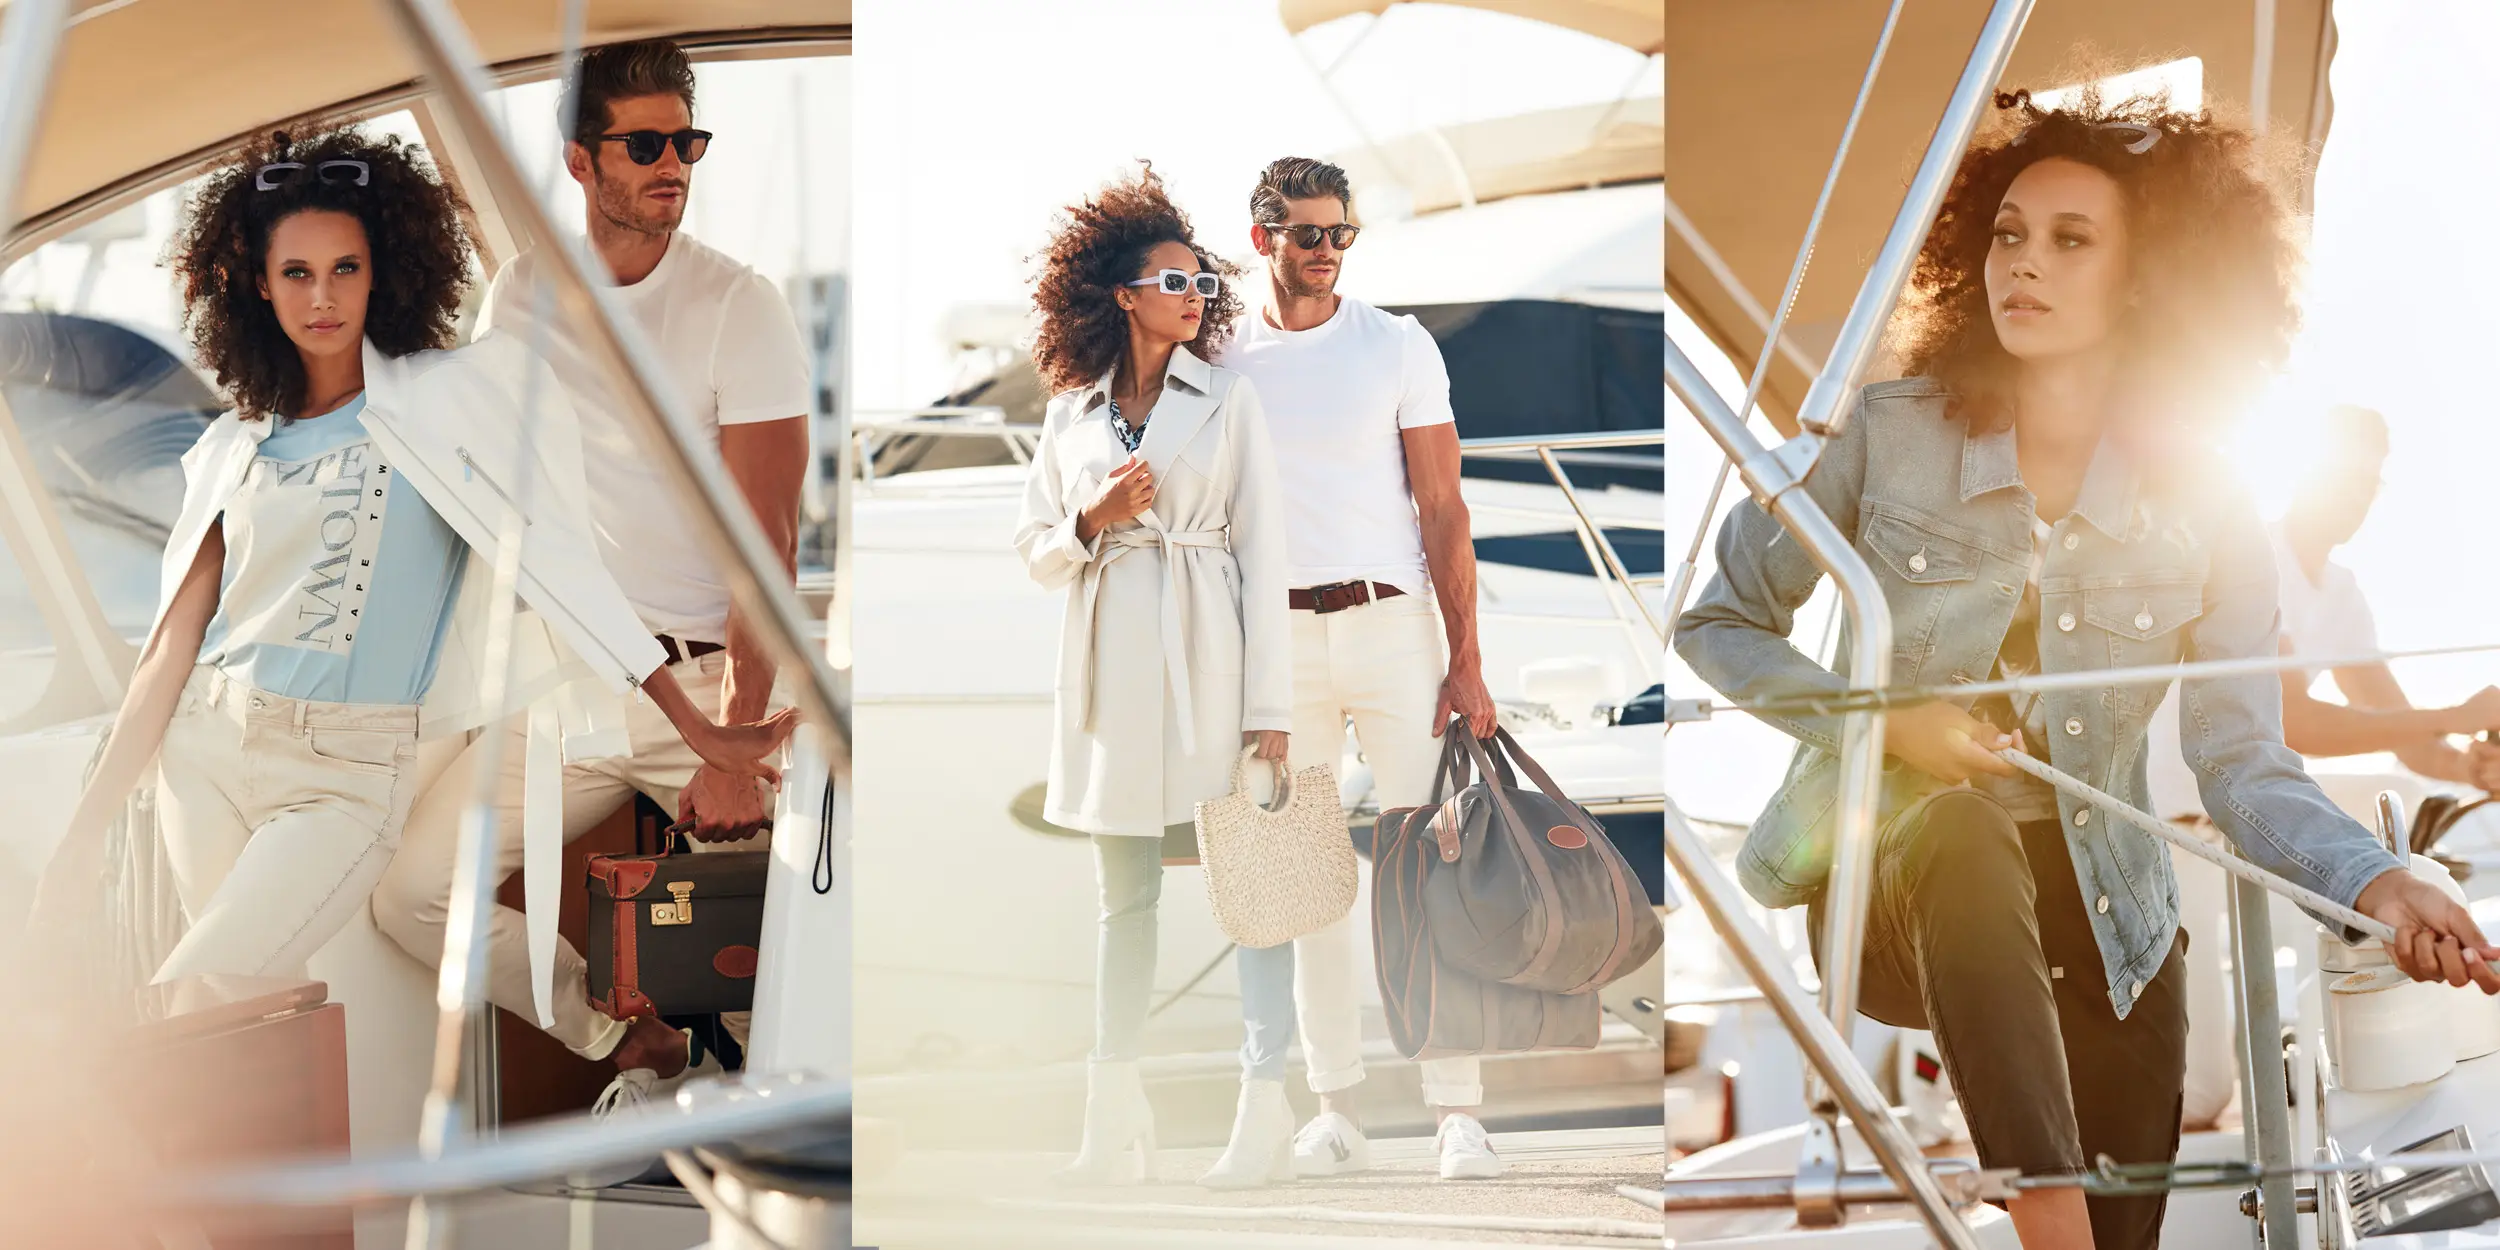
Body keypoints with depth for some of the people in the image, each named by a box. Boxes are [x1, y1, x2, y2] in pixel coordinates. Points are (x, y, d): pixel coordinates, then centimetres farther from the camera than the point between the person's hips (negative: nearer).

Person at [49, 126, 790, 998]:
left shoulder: (441, 396, -2)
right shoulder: (236, 444, 9)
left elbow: (550, 547, -9)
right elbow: (176, 635, 7)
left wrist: (692, 725, -14)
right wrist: (85, 825, 3)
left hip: (345, 774, -4)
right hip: (204, 748, 5)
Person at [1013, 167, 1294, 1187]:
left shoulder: (1228, 398, 2)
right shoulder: (1070, 415, 9)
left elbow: (1263, 550, -1)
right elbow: (1036, 554, 14)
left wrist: (1271, 703, -7)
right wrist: (1093, 521, -9)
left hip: (1209, 661, -3)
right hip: (1111, 669, 3)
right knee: (1124, 897, 8)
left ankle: (1264, 1103, -7)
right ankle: (1115, 1118, 10)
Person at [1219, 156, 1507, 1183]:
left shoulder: (1397, 347, 3)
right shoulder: (1221, 362, 8)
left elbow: (1443, 511, 1)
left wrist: (1466, 660, -6)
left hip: (1390, 624, -2)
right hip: (1276, 635, 2)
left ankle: (1457, 1111, -5)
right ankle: (1336, 1108, 10)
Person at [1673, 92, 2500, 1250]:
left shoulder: (2206, 511, -4)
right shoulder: (1886, 434, -7)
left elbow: (2243, 763, -9)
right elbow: (1720, 623, 1)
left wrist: (2378, 881, -28)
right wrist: (1883, 720, -15)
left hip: (2098, 930, 3)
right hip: (1891, 887, -2)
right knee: (1965, 829, -37)